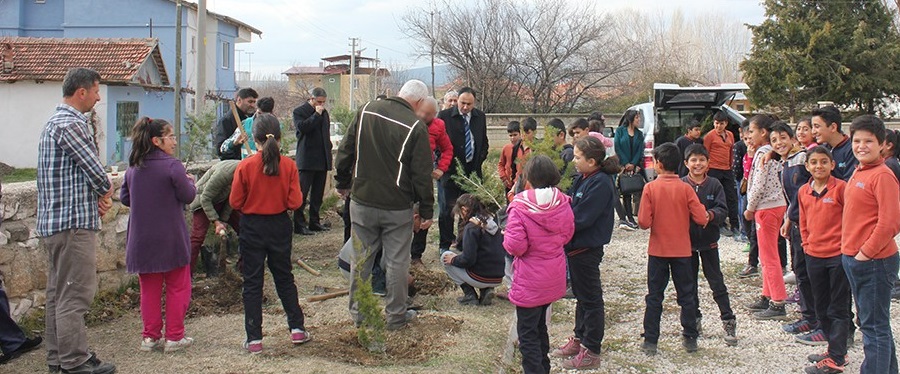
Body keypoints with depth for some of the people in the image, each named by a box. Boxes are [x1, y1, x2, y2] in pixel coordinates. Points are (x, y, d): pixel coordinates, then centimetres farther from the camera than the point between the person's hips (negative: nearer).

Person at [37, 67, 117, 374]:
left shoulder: (55, 122, 18)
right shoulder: (70, 124, -16)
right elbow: (95, 170, -16)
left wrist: (97, 196, 1)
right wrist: (106, 192, 4)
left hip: (54, 222, 11)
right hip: (73, 222, -11)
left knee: (58, 292, 15)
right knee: (75, 294, -6)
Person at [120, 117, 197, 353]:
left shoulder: (133, 168, 4)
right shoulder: (172, 165, -15)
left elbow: (125, 199, 11)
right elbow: (188, 196, -10)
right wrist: (190, 182, 9)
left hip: (142, 240, 5)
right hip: (171, 240, -5)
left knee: (149, 289, 13)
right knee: (177, 287, 8)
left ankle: (150, 337, 16)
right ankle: (174, 337, 10)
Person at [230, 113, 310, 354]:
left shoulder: (245, 166, -14)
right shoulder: (289, 165, -10)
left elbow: (235, 202, -8)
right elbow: (295, 202, -9)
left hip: (252, 228, -2)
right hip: (280, 226, 2)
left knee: (252, 282, 6)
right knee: (284, 277, 18)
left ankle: (254, 339, 7)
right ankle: (297, 328, 21)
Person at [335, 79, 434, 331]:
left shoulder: (366, 111, 0)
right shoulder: (416, 127, -13)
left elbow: (345, 151, 7)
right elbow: (422, 175, -10)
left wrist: (342, 183, 20)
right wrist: (426, 211, -2)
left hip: (362, 202, 4)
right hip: (397, 207, -4)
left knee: (361, 258, 14)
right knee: (397, 261, 7)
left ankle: (357, 312, 25)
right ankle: (396, 317, 17)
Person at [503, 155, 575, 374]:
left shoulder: (520, 206, -22)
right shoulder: (561, 202, -7)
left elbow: (515, 246, -24)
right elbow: (567, 234, 5)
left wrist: (506, 237, -4)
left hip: (529, 282, -6)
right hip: (554, 277, 6)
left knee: (527, 333, 5)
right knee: (540, 325, 25)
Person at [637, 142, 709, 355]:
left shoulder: (650, 188, -10)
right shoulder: (685, 188, -7)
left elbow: (644, 222, -14)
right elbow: (701, 219, -11)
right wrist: (705, 214, 11)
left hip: (658, 250, -1)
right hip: (682, 250, 1)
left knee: (654, 296, 7)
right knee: (686, 294, 12)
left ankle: (650, 342, 8)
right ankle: (690, 339, 17)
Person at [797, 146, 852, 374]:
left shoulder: (841, 188, -11)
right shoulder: (803, 191, 7)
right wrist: (807, 244, 10)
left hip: (838, 255, -6)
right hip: (814, 256, 6)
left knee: (838, 309, 0)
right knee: (821, 307, 15)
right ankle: (835, 349, 29)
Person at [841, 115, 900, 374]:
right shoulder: (858, 173, 11)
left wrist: (866, 252, -17)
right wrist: (849, 249, 13)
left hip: (874, 262, -9)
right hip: (853, 259, 9)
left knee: (874, 326, -2)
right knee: (869, 322, 18)